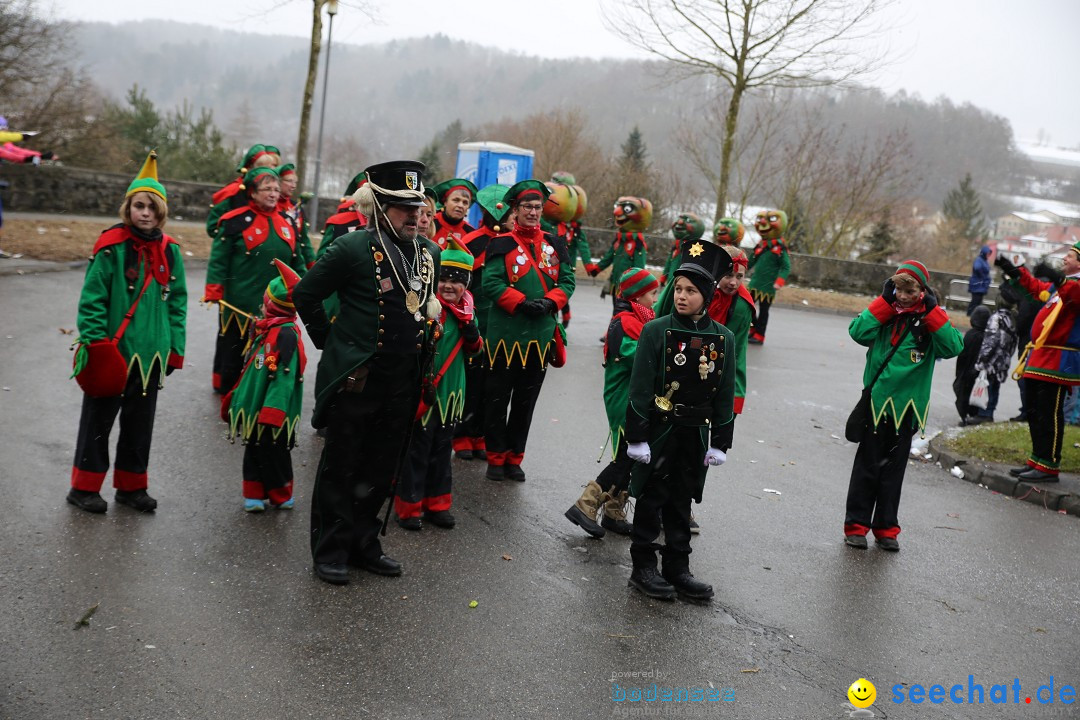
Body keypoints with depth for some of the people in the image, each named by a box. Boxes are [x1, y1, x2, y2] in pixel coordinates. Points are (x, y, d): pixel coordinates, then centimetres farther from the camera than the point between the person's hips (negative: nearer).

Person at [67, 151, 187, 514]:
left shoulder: (169, 251, 4)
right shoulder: (112, 246, -10)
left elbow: (177, 302, 10)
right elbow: (92, 298, -10)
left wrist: (176, 348, 8)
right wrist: (94, 343, -15)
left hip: (151, 354, 5)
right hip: (112, 352, -4)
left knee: (140, 420, 14)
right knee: (98, 417, 7)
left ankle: (131, 486, 28)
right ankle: (84, 487, 21)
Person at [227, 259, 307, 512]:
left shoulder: (286, 334, -20)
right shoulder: (267, 328, 9)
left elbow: (285, 377, -24)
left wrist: (271, 412, -25)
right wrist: (238, 396, 23)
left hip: (272, 413, -9)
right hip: (257, 409, 9)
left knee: (273, 453, 5)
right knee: (254, 451, 15)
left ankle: (281, 497, 20)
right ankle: (255, 495, 26)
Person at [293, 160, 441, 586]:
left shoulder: (429, 253, 7)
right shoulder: (354, 248, -12)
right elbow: (305, 295, -6)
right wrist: (329, 340, -2)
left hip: (402, 383, 6)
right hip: (355, 379, -6)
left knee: (381, 471, 15)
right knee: (341, 469, 7)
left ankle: (363, 545, 30)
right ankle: (330, 553, 19)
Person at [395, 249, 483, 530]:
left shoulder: (466, 310, 6)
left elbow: (474, 349, 10)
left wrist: (470, 329, -9)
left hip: (451, 393, 6)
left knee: (442, 449, 16)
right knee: (416, 449, 1)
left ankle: (437, 504, 28)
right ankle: (409, 506, 14)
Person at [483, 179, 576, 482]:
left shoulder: (554, 244, 9)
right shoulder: (502, 244, -4)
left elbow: (567, 281, 7)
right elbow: (491, 283, -11)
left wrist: (550, 302, -11)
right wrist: (522, 303, -21)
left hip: (540, 335, 4)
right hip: (505, 334, -4)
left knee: (526, 401, 11)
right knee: (498, 398, 5)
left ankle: (514, 458, 23)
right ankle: (496, 457, 17)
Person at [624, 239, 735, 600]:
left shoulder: (723, 339, 0)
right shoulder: (655, 331, -9)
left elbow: (725, 395, 5)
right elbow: (640, 388, -9)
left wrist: (718, 442, 4)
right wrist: (637, 436, -12)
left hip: (695, 434, 3)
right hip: (660, 431, -3)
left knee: (682, 502, 13)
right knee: (652, 499, 6)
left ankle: (678, 568, 23)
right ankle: (643, 567, 17)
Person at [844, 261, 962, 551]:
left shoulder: (931, 318, 1)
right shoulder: (884, 312, 1)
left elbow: (953, 347, -14)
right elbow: (858, 332, -16)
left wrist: (932, 310, -14)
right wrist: (885, 301, -13)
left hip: (907, 406, 1)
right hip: (876, 401, -1)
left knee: (894, 468, 11)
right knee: (867, 466, 4)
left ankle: (886, 528, 20)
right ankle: (856, 525, 11)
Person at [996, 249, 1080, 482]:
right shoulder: (1058, 285, 18)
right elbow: (1036, 287, 37)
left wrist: (1061, 281, -48)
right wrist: (1015, 271, 38)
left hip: (1057, 362, -10)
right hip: (1039, 358, 10)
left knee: (1049, 414, -8)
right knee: (1034, 412, 14)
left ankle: (1048, 467, -4)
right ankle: (1037, 460, 23)